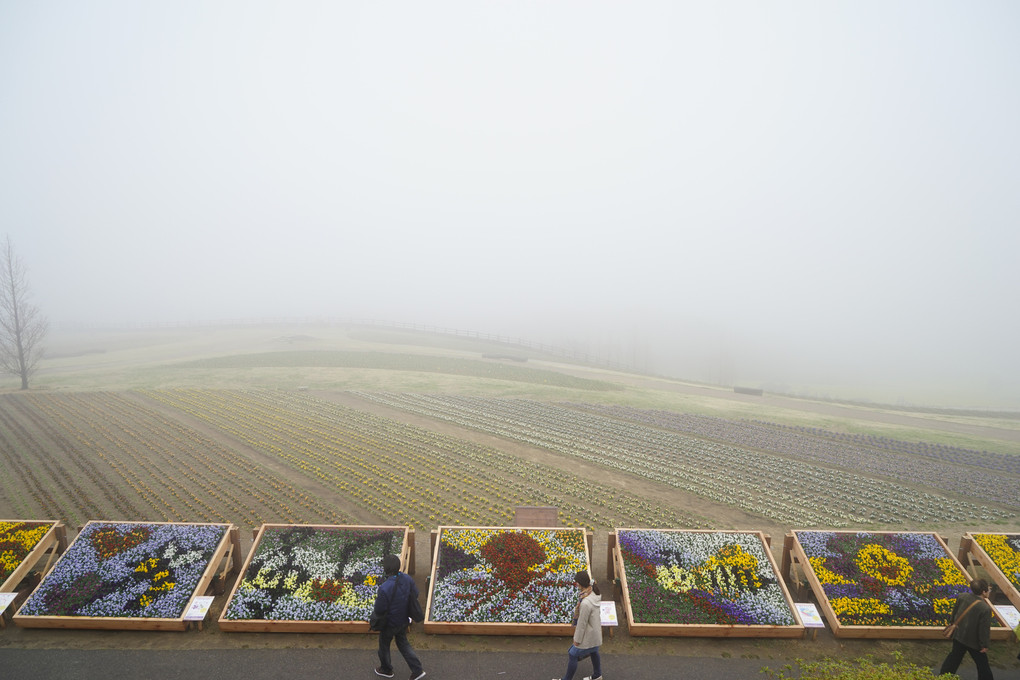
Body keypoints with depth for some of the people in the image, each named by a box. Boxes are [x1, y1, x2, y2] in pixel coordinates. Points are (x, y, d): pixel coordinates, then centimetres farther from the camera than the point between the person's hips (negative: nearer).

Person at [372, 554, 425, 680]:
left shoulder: (384, 588, -37)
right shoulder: (407, 579, -18)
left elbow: (379, 611, -26)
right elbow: (415, 595, -3)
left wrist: (377, 599, -8)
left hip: (390, 623, -5)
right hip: (404, 620, 5)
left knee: (384, 645, 24)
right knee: (403, 643, 26)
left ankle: (386, 669, 47)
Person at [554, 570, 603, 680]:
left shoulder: (585, 603, -36)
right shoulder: (595, 594, -14)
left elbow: (582, 623, -24)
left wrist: (577, 639, -13)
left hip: (588, 636, -8)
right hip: (596, 632, 8)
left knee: (573, 655, 12)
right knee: (594, 652, 30)